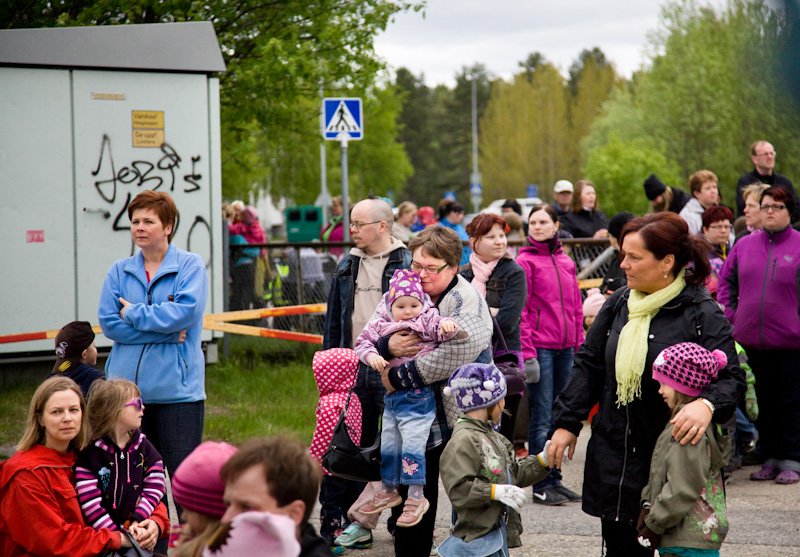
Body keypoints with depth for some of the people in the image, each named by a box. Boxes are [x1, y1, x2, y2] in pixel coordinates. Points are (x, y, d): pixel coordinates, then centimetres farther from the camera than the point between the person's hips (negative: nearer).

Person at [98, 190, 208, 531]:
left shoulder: (190, 266, 2)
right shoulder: (120, 272, 11)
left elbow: (184, 312, -14)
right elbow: (109, 323, -1)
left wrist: (134, 313, -5)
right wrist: (166, 333, -9)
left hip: (177, 386, -3)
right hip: (127, 386, 3)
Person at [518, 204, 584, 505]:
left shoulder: (566, 262, 13)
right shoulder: (525, 261, -3)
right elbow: (521, 311, -8)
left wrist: (580, 345, 12)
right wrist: (527, 352, -13)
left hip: (565, 348, 5)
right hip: (540, 346, -5)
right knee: (541, 418, -3)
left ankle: (554, 479, 16)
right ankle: (542, 485, 3)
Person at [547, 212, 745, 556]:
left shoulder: (702, 314, -9)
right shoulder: (619, 303, 8)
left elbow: (731, 378, -12)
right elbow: (589, 365, 14)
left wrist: (707, 404, -34)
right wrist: (567, 423, 10)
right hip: (614, 456, 5)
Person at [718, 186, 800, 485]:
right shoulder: (744, 245, 9)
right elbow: (726, 280, 19)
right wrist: (729, 314, 9)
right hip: (751, 337, 4)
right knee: (762, 400, 11)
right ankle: (770, 458, 20)